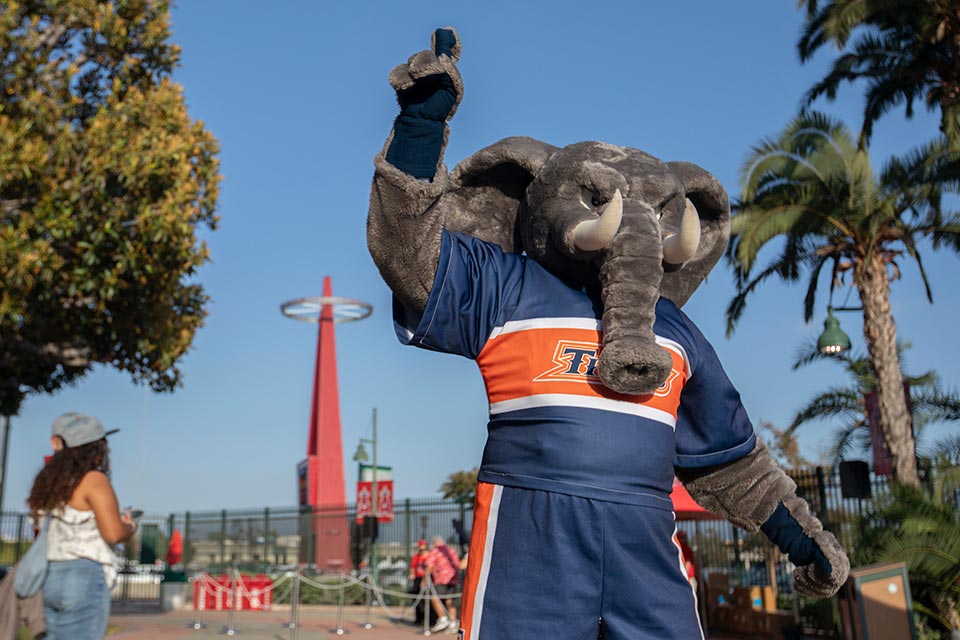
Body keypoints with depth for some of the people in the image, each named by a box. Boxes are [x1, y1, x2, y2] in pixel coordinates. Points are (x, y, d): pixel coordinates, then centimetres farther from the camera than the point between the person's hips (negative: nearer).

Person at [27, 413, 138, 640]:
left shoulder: (51, 480, 14)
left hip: (51, 578, 8)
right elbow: (114, 533, -16)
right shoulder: (94, 479, -10)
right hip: (84, 577, -8)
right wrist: (130, 527, 6)